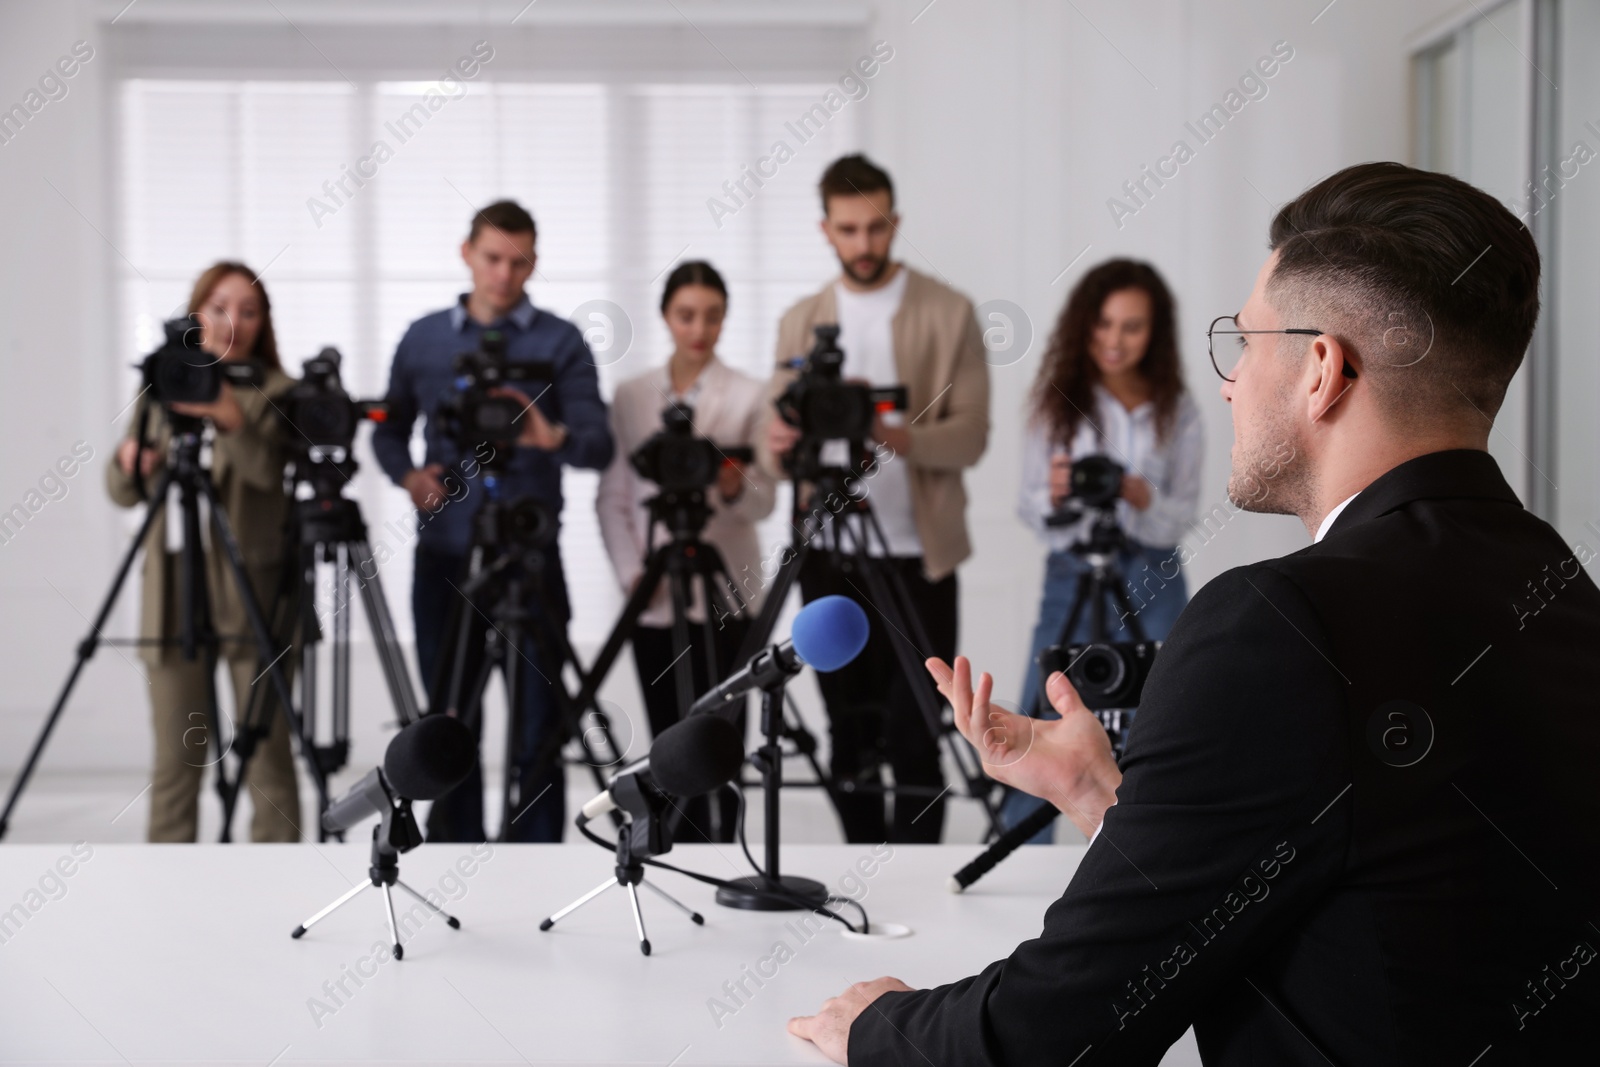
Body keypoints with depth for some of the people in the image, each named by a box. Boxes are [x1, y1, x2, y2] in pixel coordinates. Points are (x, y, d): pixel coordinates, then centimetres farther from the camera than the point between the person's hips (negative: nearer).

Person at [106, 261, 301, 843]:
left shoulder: (277, 392, 1)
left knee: (266, 754, -3)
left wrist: (230, 420, -34)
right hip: (173, 586, 4)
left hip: (254, 591, -3)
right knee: (175, 759, 5)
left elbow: (269, 470, -17)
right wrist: (132, 465, -11)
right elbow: (123, 491, 10)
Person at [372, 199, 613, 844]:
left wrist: (553, 437, -27)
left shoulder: (561, 342, 3)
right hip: (444, 554, 3)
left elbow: (598, 446, -6)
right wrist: (407, 475, -2)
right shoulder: (423, 339, 11)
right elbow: (389, 430, 19)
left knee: (538, 731, -3)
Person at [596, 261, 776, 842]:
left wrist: (735, 489, -25)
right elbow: (612, 495, 8)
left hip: (723, 594, -2)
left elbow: (764, 499, -3)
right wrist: (631, 570, -4)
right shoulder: (631, 396, 8)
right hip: (654, 597, 2)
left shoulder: (749, 395, 1)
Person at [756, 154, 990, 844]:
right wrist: (776, 446, -16)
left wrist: (902, 437, -26)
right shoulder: (800, 321, 11)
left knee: (912, 736, -7)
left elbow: (970, 435, -6)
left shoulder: (949, 314, 0)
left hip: (916, 555, -3)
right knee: (849, 737, 10)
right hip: (829, 556, 4)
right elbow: (775, 439, 8)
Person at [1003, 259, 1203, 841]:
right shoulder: (1057, 398, 1)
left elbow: (1184, 514, 2)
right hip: (1071, 575, 0)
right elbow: (1028, 506, -1)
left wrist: (1144, 498, -19)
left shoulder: (1176, 409, 3)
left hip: (1151, 580, 1)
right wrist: (1053, 494, -23)